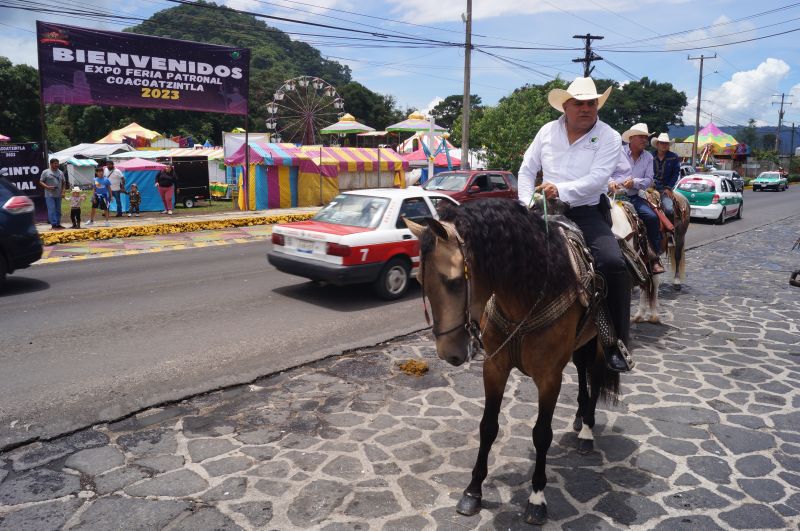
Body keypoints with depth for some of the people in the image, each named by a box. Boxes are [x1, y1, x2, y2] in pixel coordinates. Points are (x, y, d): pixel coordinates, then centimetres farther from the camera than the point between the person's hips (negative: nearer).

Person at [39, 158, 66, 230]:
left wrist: (63, 191, 4)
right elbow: (41, 182, 0)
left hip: (58, 195, 5)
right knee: (52, 210, -8)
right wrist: (48, 187, -16)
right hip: (50, 195, -5)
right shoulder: (46, 172, 0)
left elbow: (64, 183, 17)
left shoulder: (61, 173, 13)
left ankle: (58, 224, 15)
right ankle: (53, 225, -9)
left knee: (58, 210, 8)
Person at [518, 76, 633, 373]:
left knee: (613, 263, -26)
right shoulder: (548, 131, 8)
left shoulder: (609, 137, -2)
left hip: (588, 214, -3)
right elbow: (527, 170, 12)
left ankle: (616, 344, -12)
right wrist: (527, 204, -1)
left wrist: (561, 190, -30)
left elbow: (597, 178, -16)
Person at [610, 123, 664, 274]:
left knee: (652, 217, -17)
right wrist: (610, 182, -22)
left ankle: (655, 257, -6)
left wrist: (634, 182, -13)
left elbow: (649, 180, 7)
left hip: (634, 197, 3)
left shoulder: (648, 157, 12)